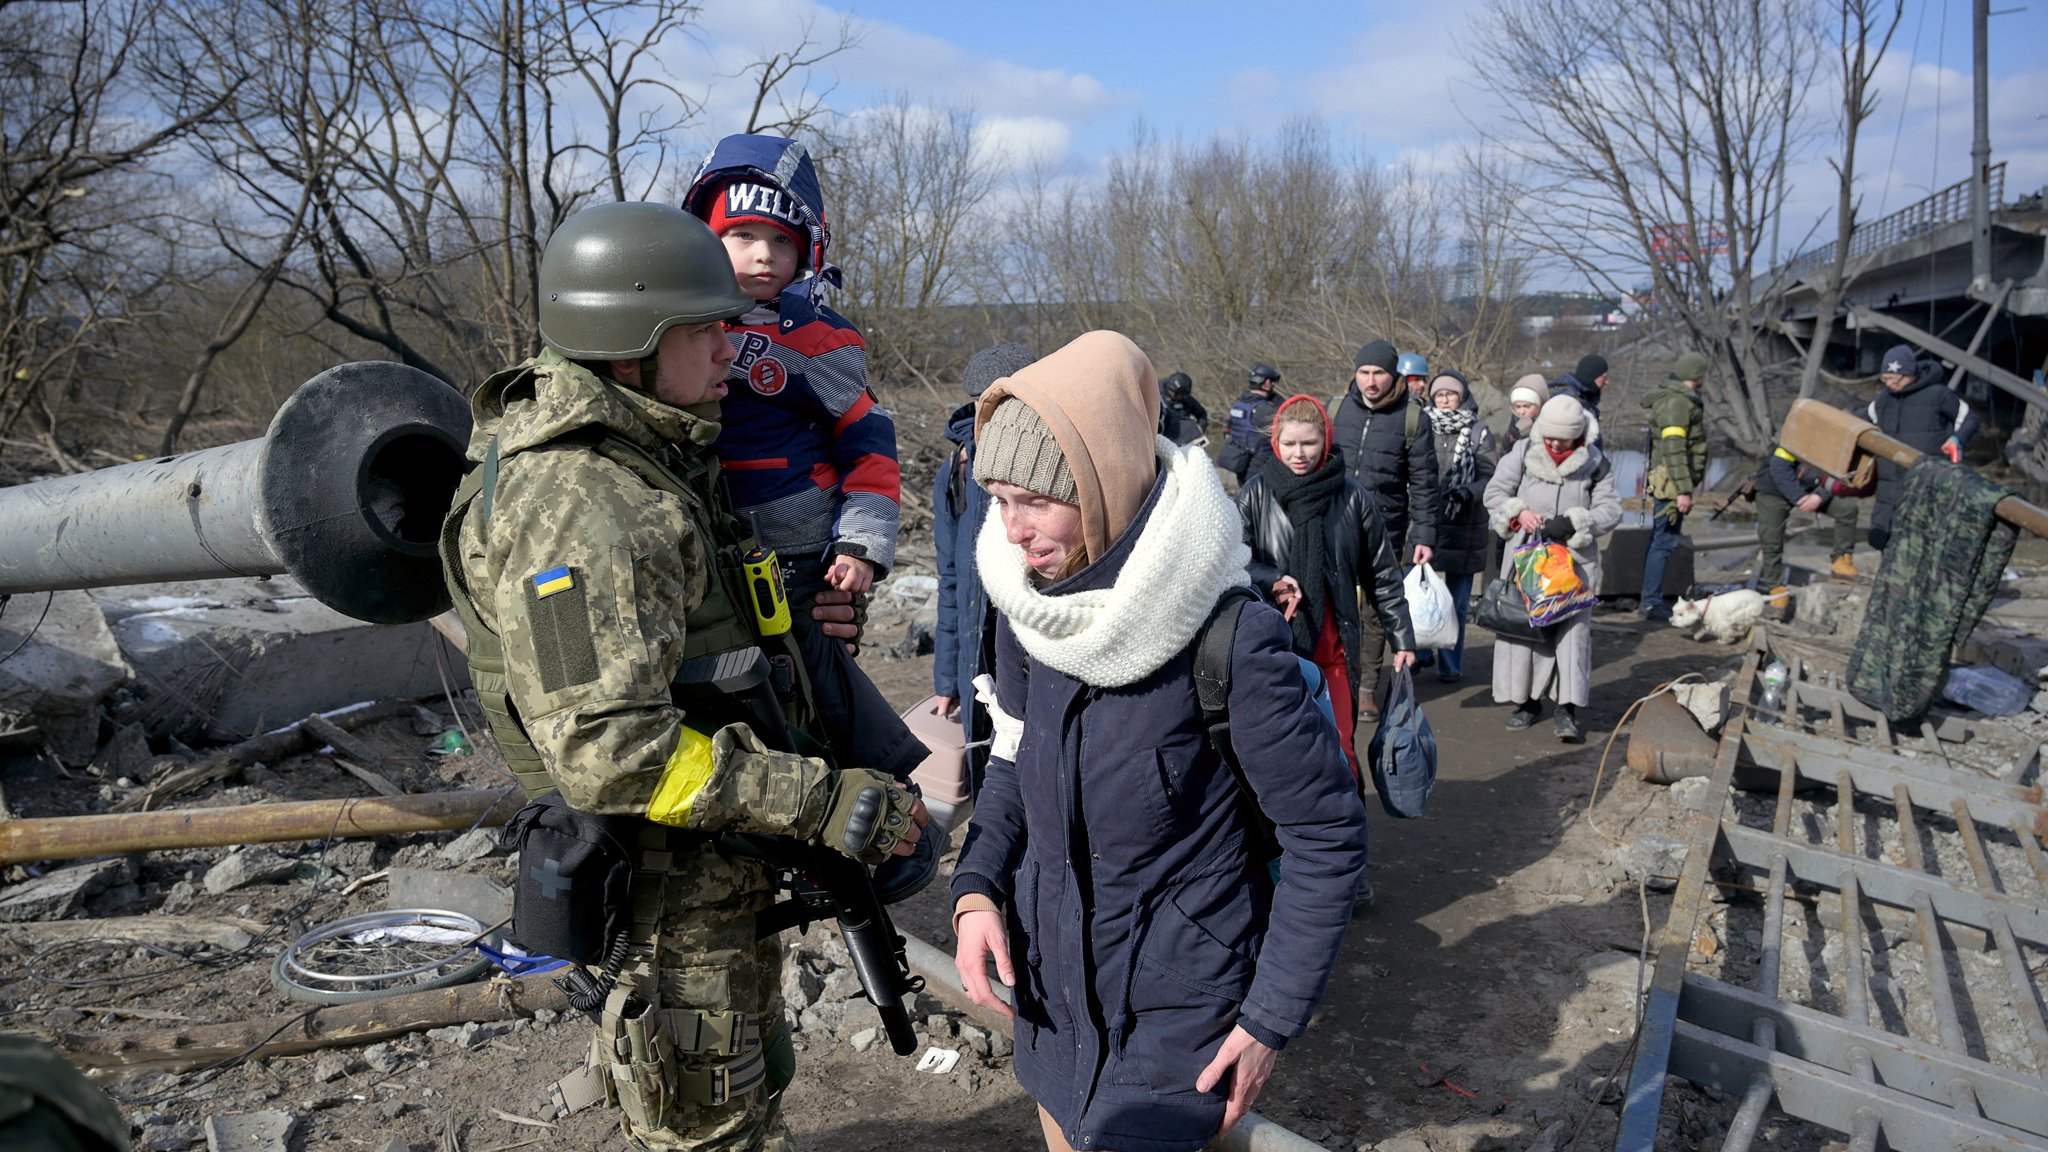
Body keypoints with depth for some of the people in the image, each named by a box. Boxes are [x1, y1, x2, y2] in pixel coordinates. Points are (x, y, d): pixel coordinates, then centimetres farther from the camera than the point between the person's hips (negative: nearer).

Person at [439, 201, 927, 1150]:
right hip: (668, 883, -10)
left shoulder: (646, 457, 5)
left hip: (718, 860, 10)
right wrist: (822, 802, -31)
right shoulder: (579, 509, -27)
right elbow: (608, 751, -33)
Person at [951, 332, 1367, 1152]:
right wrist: (976, 888, -6)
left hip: (1175, 1010, -5)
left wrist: (1273, 1018, -11)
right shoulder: (1026, 606, -7)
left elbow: (1327, 833, -14)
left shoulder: (1231, 637, -24)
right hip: (1050, 989, 6)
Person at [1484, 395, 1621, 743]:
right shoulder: (1523, 455, 1)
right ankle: (1528, 700, 17)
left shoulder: (1595, 464, 0)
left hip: (1574, 557, -1)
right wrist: (1518, 512, -14)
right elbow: (1494, 492, 4)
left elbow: (1610, 509, -2)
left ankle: (1567, 709, -8)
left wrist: (1573, 522, -17)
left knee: (1573, 626, -9)